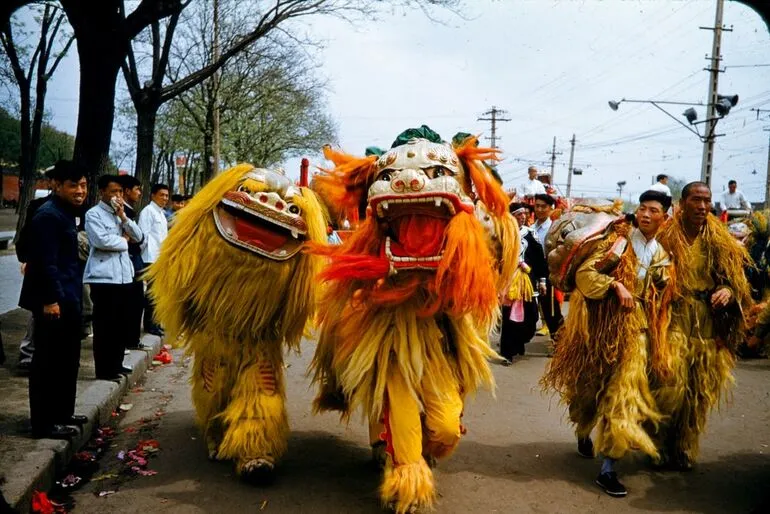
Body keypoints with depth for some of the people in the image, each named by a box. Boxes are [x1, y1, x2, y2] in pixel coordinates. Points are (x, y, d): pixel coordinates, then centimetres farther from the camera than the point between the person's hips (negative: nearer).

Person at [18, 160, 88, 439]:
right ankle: (44, 423, 6)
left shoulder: (67, 213, 15)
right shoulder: (48, 215, -16)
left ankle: (62, 413, 29)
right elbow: (45, 262, -21)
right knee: (48, 363, -2)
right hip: (53, 301, -10)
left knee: (67, 360, 17)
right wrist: (50, 299, -23)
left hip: (67, 299, 10)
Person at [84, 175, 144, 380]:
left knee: (123, 323, 12)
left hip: (124, 275, 7)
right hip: (104, 277, -7)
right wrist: (123, 241, -3)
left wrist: (123, 216, -3)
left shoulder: (120, 213, 17)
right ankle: (104, 369, 5)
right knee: (104, 325, -2)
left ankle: (116, 363, 24)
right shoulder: (93, 214, -5)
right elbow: (101, 241, -19)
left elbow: (138, 237, 8)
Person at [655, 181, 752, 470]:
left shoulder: (721, 241, 7)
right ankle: (659, 444, 12)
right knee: (670, 387, -10)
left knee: (699, 392, 8)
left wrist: (729, 291, -12)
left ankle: (684, 449, 24)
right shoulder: (666, 237, -4)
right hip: (674, 319, -4)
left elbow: (739, 280, 9)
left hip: (709, 325, 4)